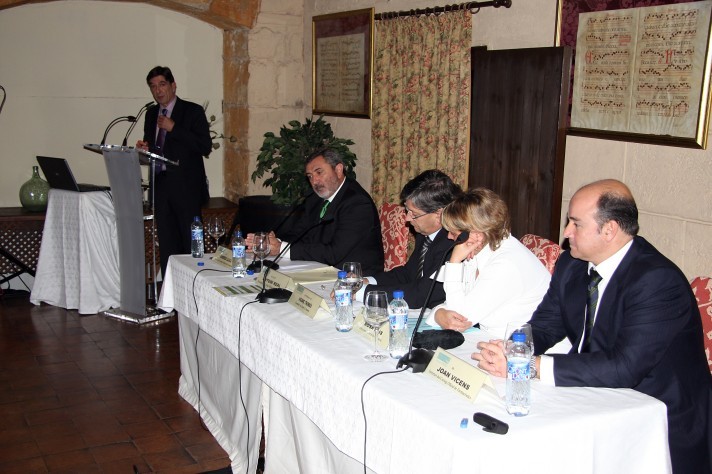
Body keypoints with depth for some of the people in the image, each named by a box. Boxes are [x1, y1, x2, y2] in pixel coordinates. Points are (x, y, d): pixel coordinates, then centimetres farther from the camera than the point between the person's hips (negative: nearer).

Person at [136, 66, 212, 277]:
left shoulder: (193, 111, -3)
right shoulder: (151, 114, 15)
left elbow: (206, 147, -13)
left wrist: (174, 128, -17)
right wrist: (144, 148, 0)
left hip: (186, 187, -6)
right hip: (160, 186, 6)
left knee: (191, 243, -3)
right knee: (167, 244, 9)